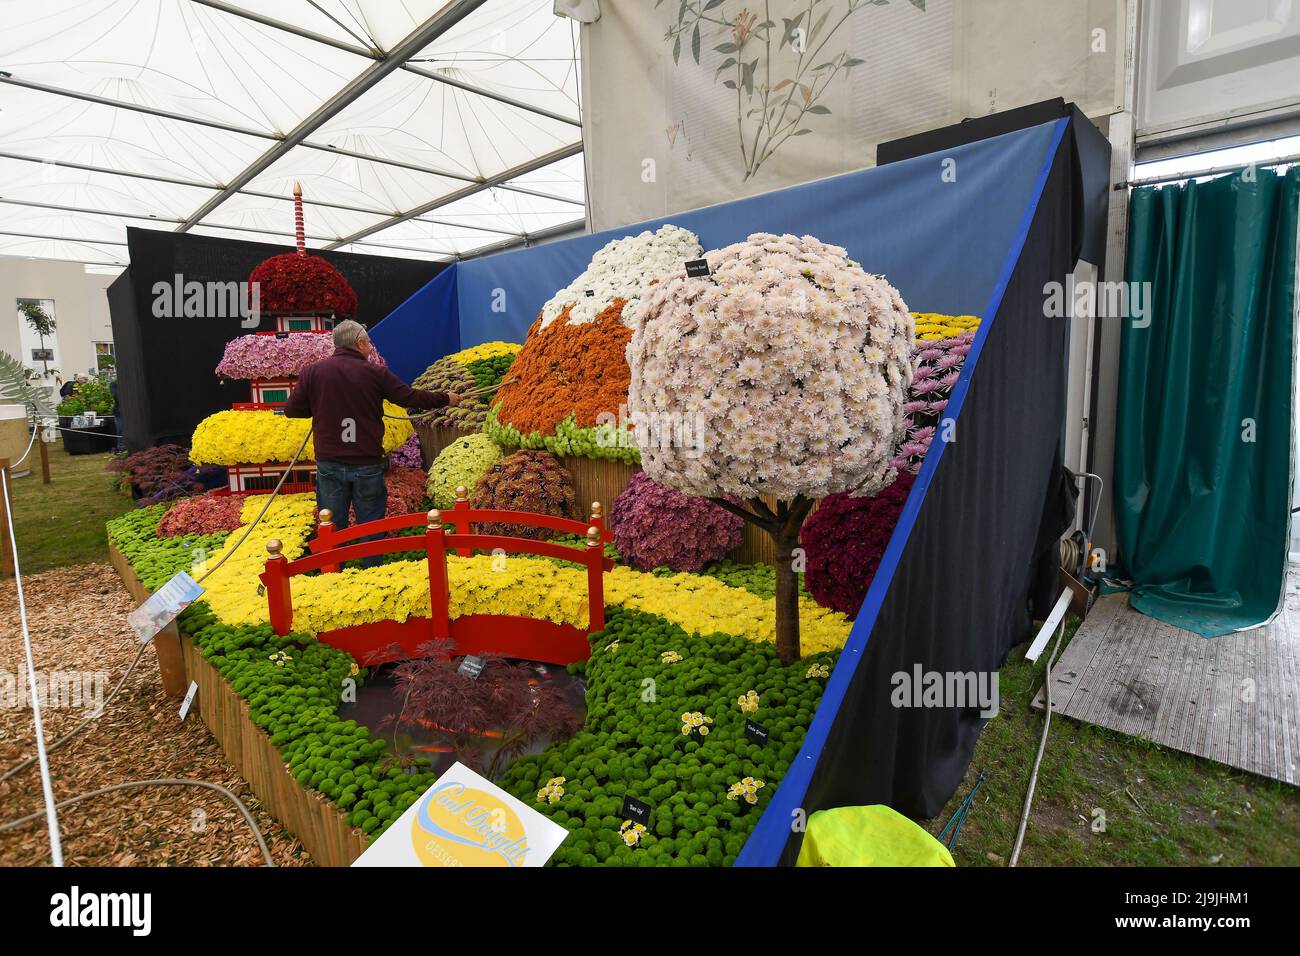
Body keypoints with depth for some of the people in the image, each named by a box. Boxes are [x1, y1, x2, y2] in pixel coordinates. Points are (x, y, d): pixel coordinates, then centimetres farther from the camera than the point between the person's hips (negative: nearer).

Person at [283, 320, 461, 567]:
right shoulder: (375, 373, -6)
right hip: (367, 464, -2)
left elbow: (291, 409, 3)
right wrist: (446, 399, 14)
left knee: (332, 528, 12)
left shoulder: (312, 372, -1)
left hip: (329, 465, 2)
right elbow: (411, 397, -1)